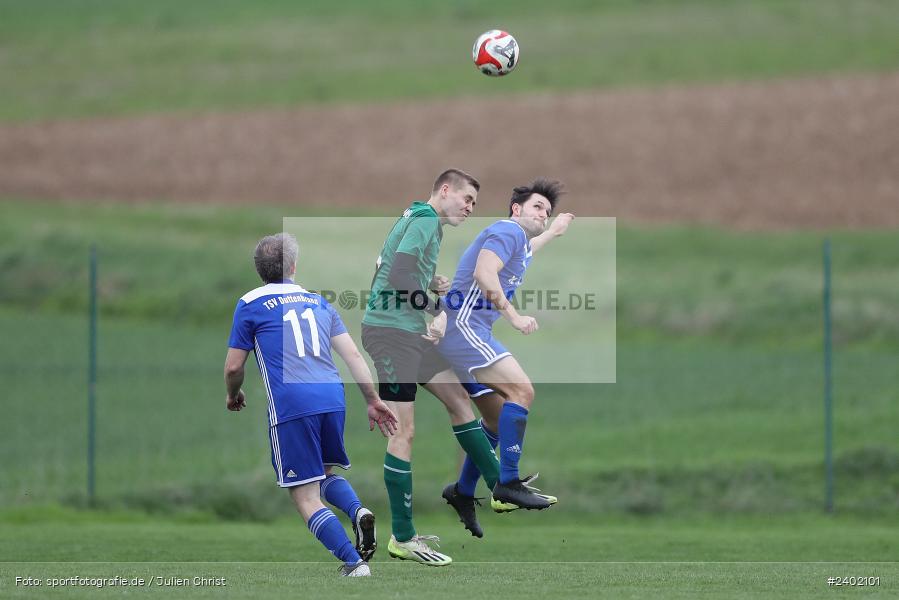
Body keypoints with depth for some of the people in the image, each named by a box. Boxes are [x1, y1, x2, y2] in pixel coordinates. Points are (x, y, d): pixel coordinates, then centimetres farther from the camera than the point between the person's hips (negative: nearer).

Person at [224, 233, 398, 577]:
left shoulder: (250, 304, 8)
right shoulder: (318, 301, 20)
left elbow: (233, 367, 9)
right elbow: (353, 355, 14)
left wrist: (233, 395, 30)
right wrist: (374, 401, 18)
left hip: (290, 406, -5)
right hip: (333, 398, 5)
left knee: (306, 498, 0)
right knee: (326, 475, 25)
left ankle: (354, 562, -14)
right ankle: (358, 511, -6)